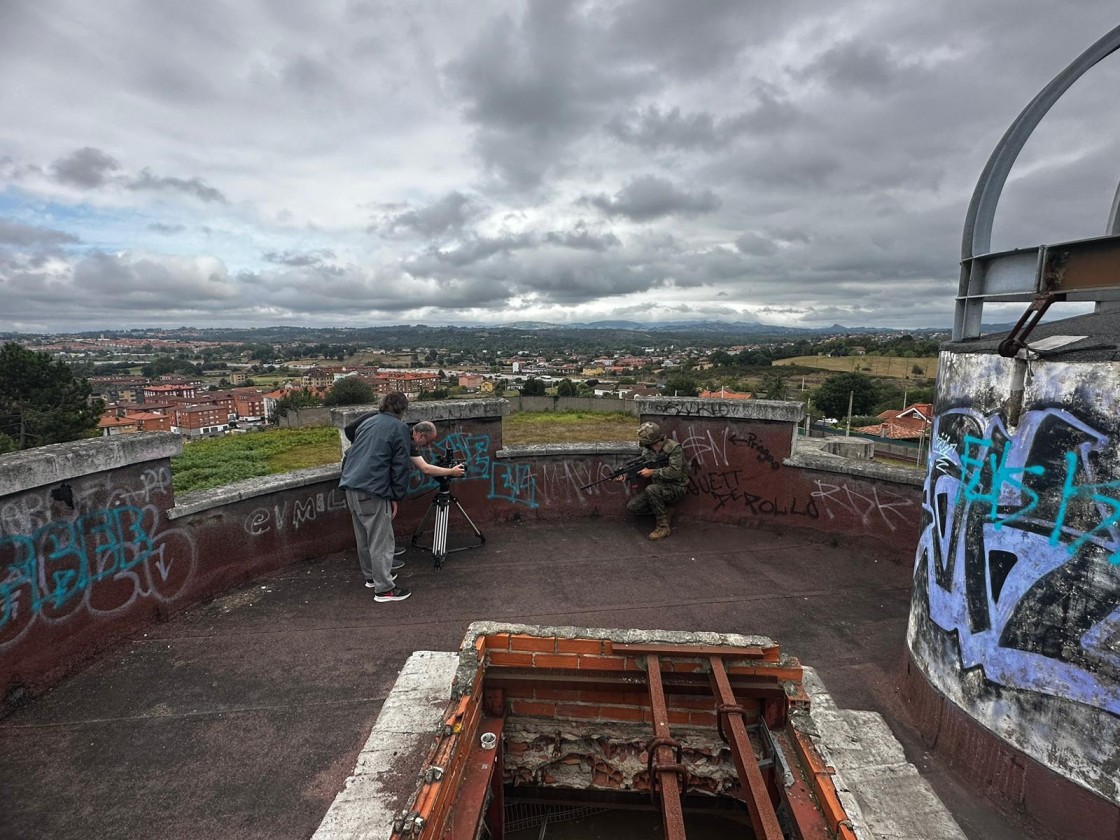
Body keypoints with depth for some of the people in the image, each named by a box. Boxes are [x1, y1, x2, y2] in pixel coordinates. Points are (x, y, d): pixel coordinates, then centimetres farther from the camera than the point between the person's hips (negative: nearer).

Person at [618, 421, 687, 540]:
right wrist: (626, 475, -15)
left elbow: (674, 471, -28)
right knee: (632, 506, -9)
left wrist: (652, 472, -24)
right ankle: (665, 509, 9)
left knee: (651, 489, -35)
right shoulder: (647, 450, 3)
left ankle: (663, 527, -20)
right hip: (658, 488, 7)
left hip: (676, 488, -7)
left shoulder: (674, 448, -19)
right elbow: (639, 468, 3)